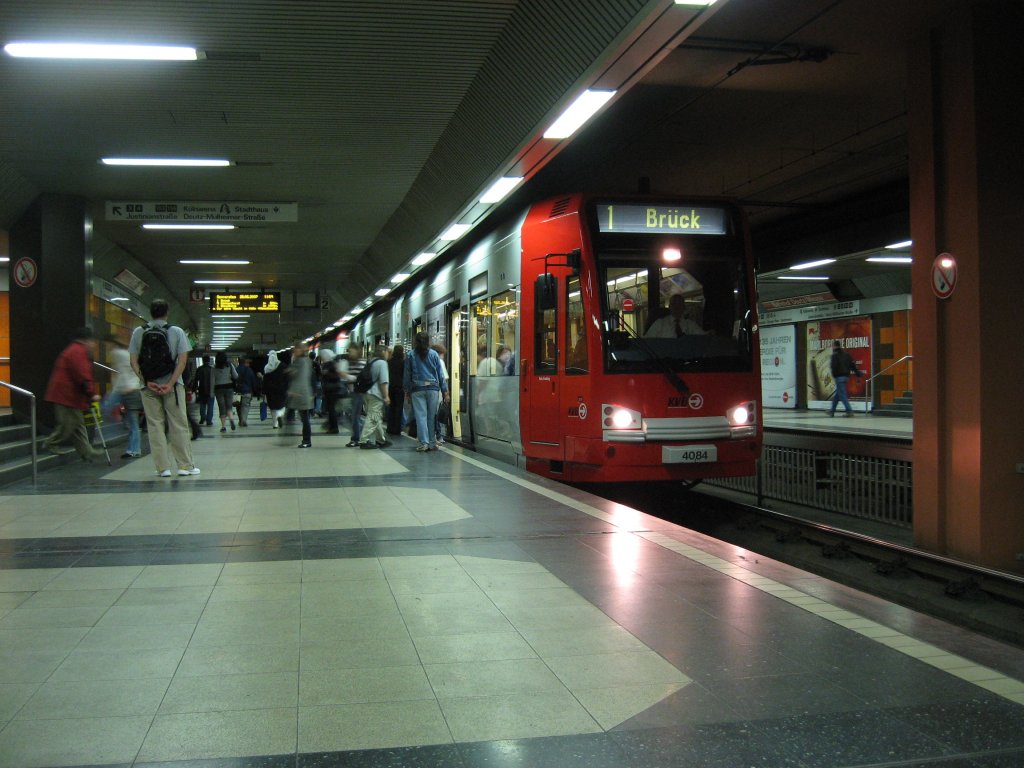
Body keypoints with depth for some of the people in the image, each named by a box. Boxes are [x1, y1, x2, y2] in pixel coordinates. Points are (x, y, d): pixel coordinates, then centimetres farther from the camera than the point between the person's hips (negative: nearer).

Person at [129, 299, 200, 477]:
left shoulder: (138, 332, 5)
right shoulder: (176, 332, 1)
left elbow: (133, 362, -1)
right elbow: (182, 360, -6)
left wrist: (147, 382, -4)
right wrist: (171, 384, -8)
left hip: (148, 387, 1)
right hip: (172, 385, -1)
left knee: (155, 427, 5)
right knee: (179, 426, 4)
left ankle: (163, 467, 5)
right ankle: (185, 465, 6)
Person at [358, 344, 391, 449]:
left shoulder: (371, 362, 17)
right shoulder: (382, 362, -10)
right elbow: (383, 381, -16)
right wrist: (386, 396, -15)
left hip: (368, 393, 10)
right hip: (376, 395, -9)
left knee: (378, 418, 18)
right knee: (373, 418, -9)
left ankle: (381, 440, 27)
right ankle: (365, 441, -12)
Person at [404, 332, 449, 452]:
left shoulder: (411, 355, 1)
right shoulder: (433, 354, 2)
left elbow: (407, 374, 4)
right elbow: (440, 374, 2)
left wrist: (407, 391, 12)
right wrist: (444, 390, 7)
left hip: (417, 389, -1)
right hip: (432, 388, 1)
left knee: (421, 415, -1)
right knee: (431, 416, 8)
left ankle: (424, 442, -8)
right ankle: (431, 442, 10)